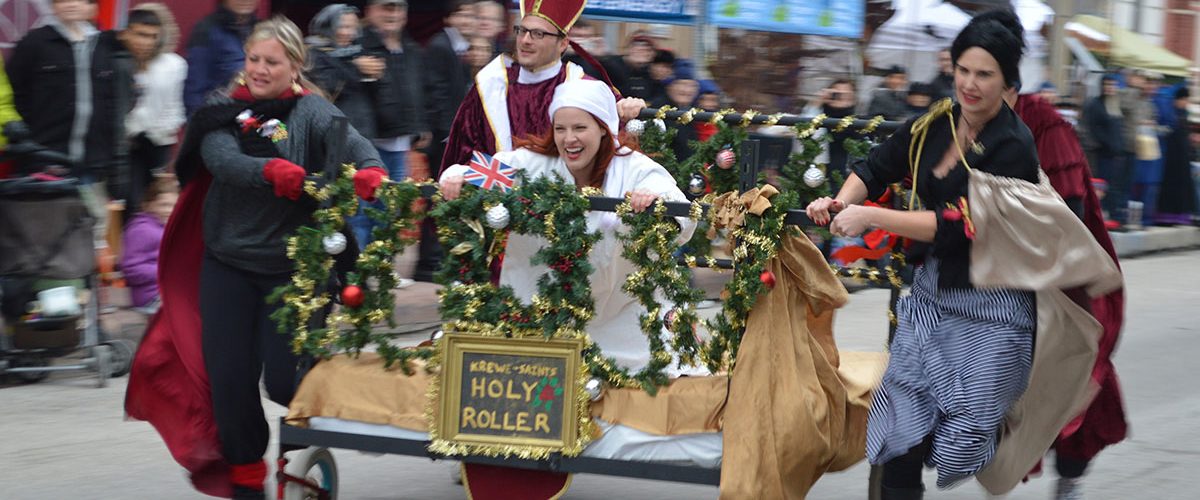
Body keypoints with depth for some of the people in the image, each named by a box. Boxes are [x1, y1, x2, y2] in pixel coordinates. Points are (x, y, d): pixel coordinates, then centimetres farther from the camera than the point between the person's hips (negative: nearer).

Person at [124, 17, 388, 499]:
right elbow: (221, 160, -17)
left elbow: (350, 140, -23)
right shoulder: (224, 113, 4)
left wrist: (371, 170, -46)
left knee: (283, 380, -6)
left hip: (292, 266, -3)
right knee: (229, 376, 2)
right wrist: (269, 170, -37)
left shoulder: (309, 110, -3)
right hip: (227, 262, 3)